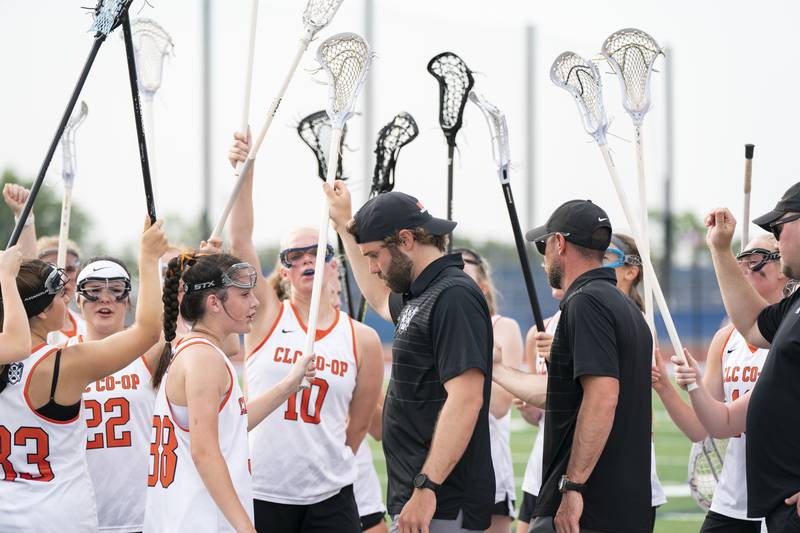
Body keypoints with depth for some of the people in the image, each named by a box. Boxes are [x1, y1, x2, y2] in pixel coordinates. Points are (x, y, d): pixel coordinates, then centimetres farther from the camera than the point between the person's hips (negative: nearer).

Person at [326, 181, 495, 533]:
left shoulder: (454, 296, -15)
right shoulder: (418, 297, 16)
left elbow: (466, 398, -23)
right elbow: (380, 299, 42)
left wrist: (426, 487, -27)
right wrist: (344, 224, 45)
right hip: (413, 495, 10)